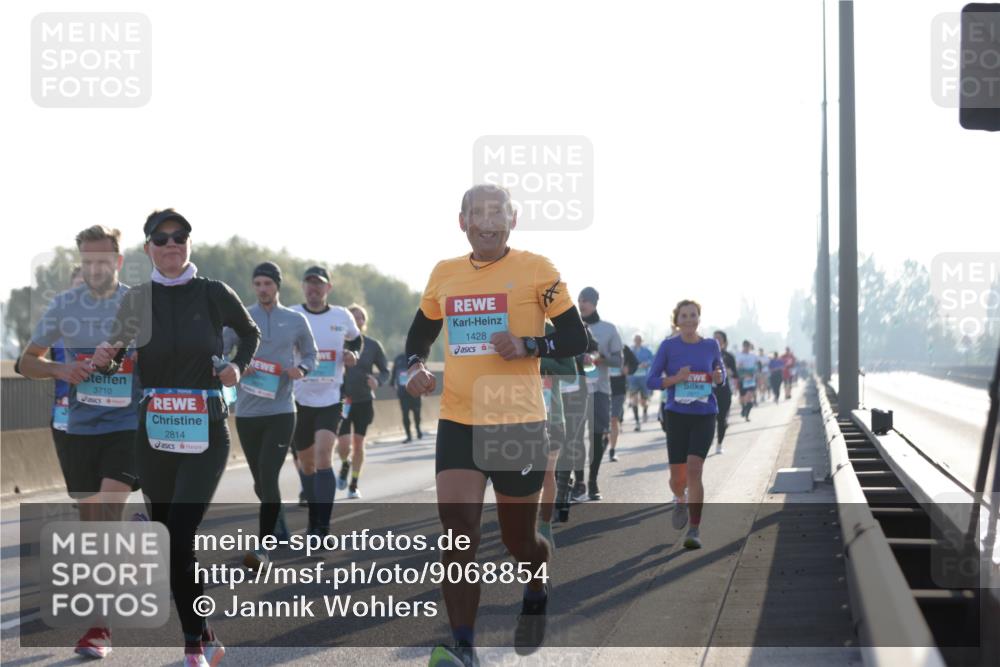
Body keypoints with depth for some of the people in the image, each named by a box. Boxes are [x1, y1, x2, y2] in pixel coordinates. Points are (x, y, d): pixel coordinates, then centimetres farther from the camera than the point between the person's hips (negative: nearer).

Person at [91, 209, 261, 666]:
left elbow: (250, 333, 15)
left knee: (179, 540, -16)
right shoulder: (136, 301, 3)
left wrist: (238, 366, -3)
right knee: (165, 538, 8)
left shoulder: (213, 294, -3)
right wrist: (105, 361, -12)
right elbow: (121, 365, 10)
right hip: (153, 435, 4)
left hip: (206, 435, -3)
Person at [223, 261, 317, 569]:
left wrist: (302, 369, -6)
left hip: (281, 412, -2)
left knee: (268, 477, -14)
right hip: (246, 413, 2)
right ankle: (276, 525, 36)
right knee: (260, 482, 10)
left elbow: (310, 354, 16)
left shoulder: (296, 321, 5)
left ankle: (263, 548, -12)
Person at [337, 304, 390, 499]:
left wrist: (378, 380, -15)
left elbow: (385, 370, 7)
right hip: (342, 401, -1)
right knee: (344, 444, -11)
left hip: (364, 402, 1)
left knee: (358, 444, 4)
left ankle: (354, 485, 19)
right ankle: (345, 465, 25)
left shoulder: (373, 345, 0)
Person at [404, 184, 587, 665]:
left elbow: (576, 339, -2)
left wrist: (528, 345, -19)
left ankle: (536, 595, 43)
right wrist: (414, 367, 1)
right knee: (457, 528, -13)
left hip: (519, 424, -2)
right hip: (458, 422, 3)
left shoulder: (536, 270, -3)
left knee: (519, 540, 9)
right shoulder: (444, 274, 9)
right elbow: (419, 335, 23)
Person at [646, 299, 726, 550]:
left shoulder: (711, 345, 4)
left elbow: (721, 374, 17)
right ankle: (680, 500, 40)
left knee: (694, 469, -16)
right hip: (677, 416, 0)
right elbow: (651, 381, -1)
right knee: (678, 476, 2)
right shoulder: (668, 346, -2)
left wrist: (718, 377, -7)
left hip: (704, 416, 0)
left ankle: (695, 530, -10)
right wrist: (676, 379, -18)